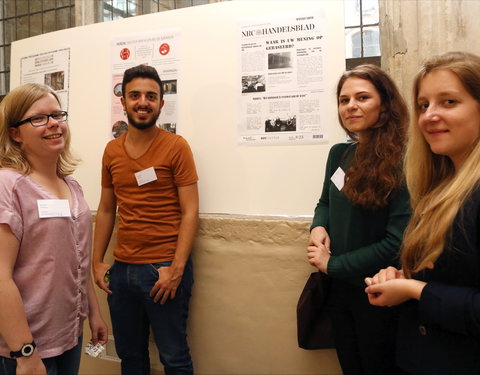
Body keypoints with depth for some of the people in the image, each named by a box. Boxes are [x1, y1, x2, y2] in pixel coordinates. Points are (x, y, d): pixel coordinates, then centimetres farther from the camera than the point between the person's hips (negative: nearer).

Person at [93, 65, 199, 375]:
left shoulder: (176, 146, -7)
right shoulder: (112, 150, 8)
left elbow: (190, 212, -10)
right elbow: (106, 210, 14)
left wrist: (176, 269, -16)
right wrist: (98, 261, 9)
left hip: (164, 268, -4)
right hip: (122, 268, 5)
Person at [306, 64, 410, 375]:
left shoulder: (402, 162, -18)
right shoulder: (339, 154, 1)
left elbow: (397, 242, -21)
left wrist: (332, 264, -15)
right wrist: (319, 228, -7)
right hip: (339, 288, 6)